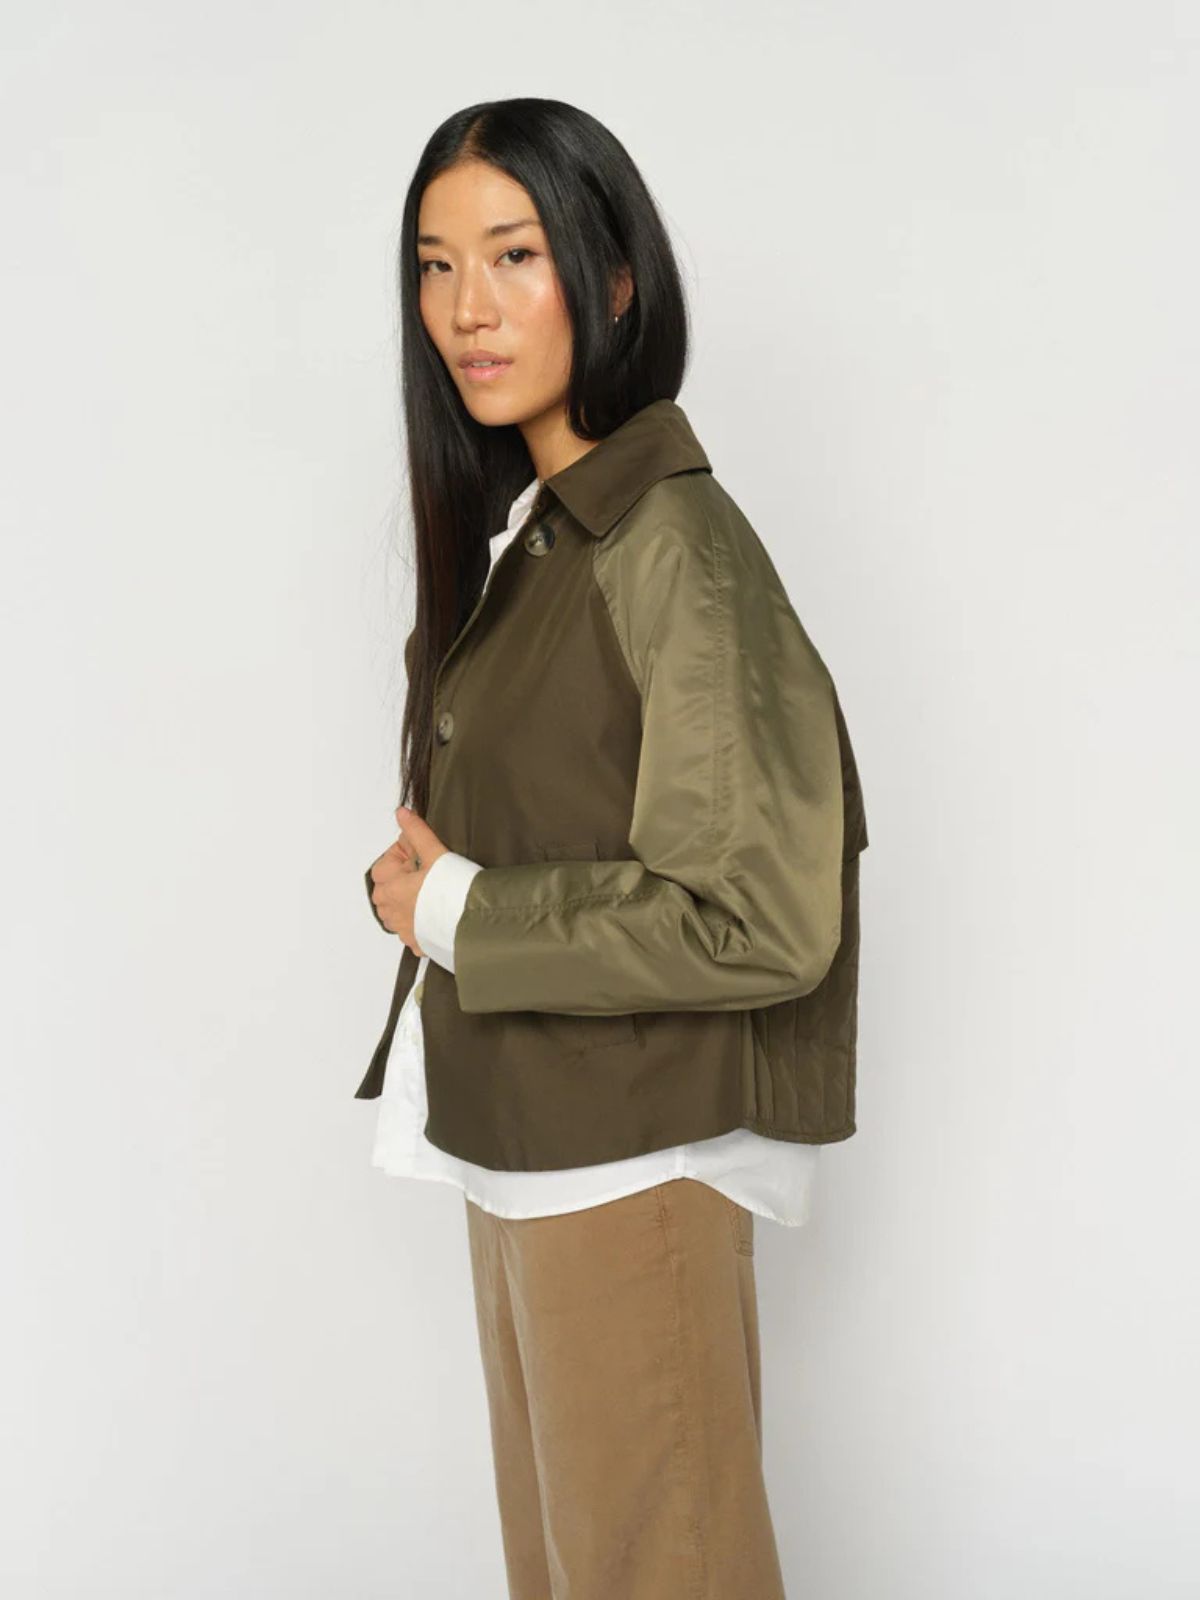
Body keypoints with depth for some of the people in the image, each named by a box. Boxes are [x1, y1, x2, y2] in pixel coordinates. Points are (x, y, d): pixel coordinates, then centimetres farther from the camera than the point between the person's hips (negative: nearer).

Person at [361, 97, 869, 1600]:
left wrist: (459, 911, -16)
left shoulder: (675, 544, -19)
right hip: (516, 1140, 9)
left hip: (629, 1164, -9)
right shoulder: (520, 532, 9)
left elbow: (760, 921, -23)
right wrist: (423, 874, 0)